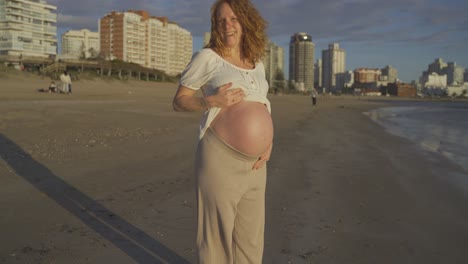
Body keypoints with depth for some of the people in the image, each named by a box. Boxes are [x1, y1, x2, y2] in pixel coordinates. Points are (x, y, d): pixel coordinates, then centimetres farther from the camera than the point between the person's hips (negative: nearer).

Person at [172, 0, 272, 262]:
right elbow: (179, 101, -1)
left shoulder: (257, 65, 13)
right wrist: (212, 100, -19)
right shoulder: (207, 57, -3)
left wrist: (269, 142, 1)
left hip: (253, 161, 6)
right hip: (220, 155, -6)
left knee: (251, 232, 15)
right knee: (217, 229, 3)